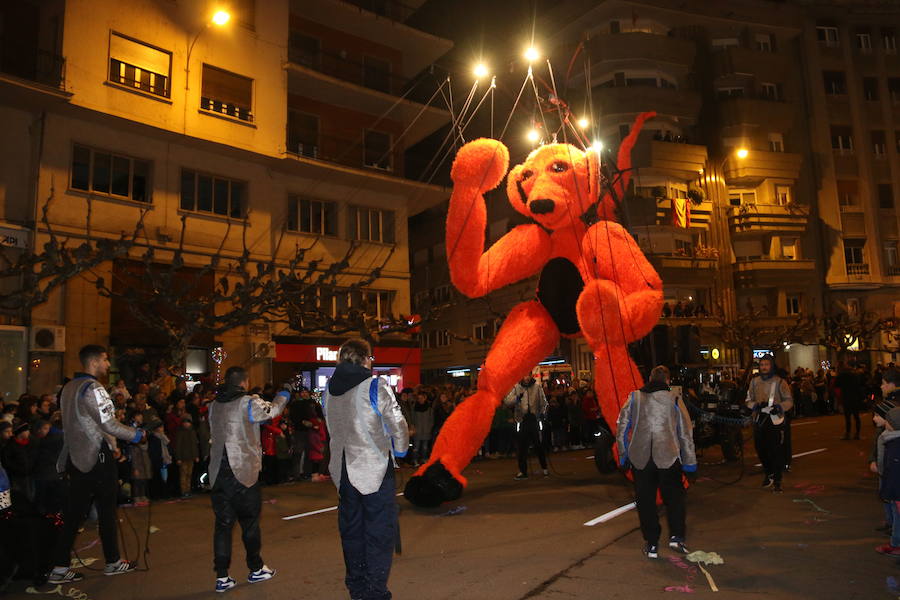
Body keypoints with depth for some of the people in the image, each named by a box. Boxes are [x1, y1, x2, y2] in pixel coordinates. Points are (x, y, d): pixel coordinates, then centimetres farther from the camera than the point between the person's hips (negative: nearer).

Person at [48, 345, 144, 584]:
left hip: (75, 457, 8)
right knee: (107, 510, 5)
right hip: (97, 457, -8)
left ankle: (60, 567, 12)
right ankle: (113, 562, 16)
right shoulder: (93, 389, -17)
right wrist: (135, 435, -6)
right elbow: (109, 424, -19)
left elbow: (69, 424, 18)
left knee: (74, 513, 10)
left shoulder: (68, 388, 11)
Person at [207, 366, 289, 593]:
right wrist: (283, 395, 20)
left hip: (218, 474, 5)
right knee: (250, 523, 10)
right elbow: (273, 410, 1)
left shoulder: (214, 406, 8)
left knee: (223, 524, 8)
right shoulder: (249, 403, -11)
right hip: (244, 472, -5)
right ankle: (256, 569, 23)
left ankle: (222, 577, 10)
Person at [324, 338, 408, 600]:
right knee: (379, 532, 4)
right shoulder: (375, 386, -13)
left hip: (343, 470, 6)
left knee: (351, 530, 17)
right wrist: (401, 450, 6)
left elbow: (333, 427, 9)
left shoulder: (329, 389, 5)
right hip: (375, 469, -6)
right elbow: (397, 424, -11)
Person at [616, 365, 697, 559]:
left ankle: (651, 545, 12)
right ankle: (676, 536, 4)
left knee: (645, 501, 9)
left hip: (640, 458, 1)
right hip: (668, 457, -1)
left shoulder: (634, 398, 5)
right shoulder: (674, 400, 3)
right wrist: (689, 462, 13)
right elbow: (686, 433, 5)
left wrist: (623, 455, 13)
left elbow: (621, 428, 5)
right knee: (674, 497, 15)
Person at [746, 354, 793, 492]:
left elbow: (789, 400, -3)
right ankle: (769, 473, 35)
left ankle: (777, 481, 8)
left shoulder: (780, 382, -2)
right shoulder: (754, 382, 8)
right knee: (760, 449, 11)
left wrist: (779, 407, -20)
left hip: (775, 419, -4)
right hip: (759, 419, 4)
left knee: (777, 451, -3)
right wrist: (757, 405, -11)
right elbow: (749, 400, 9)